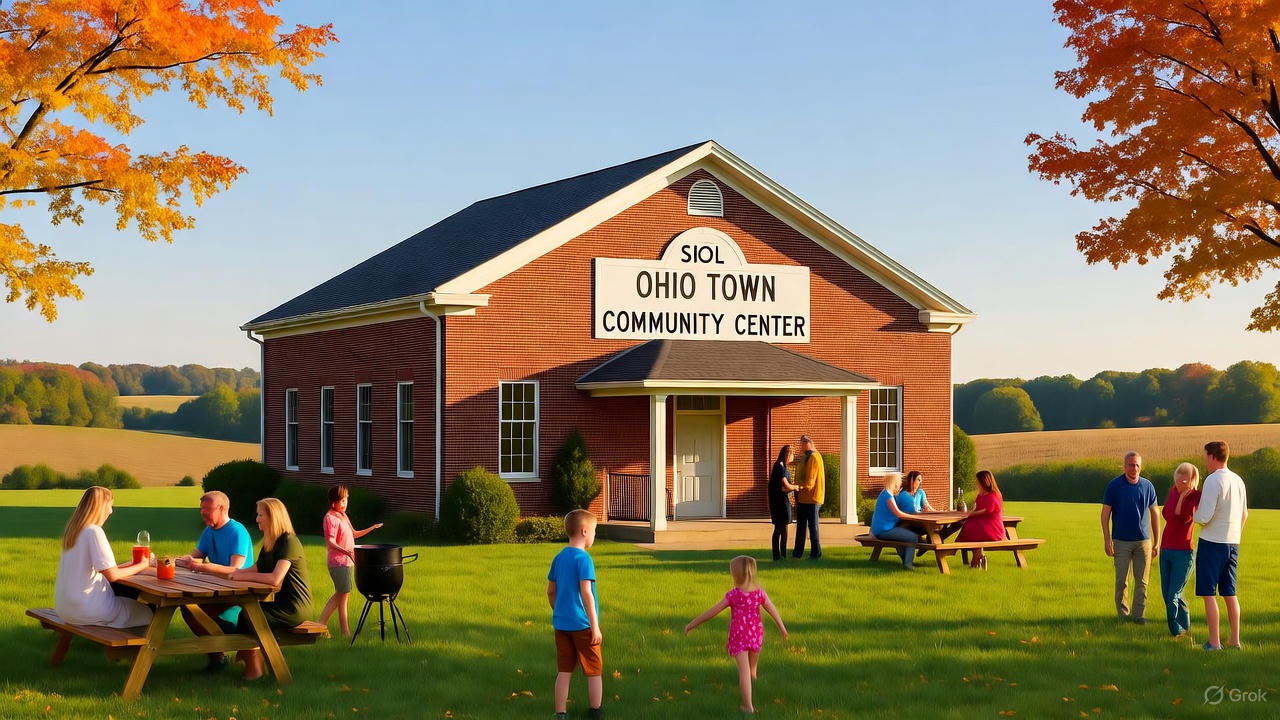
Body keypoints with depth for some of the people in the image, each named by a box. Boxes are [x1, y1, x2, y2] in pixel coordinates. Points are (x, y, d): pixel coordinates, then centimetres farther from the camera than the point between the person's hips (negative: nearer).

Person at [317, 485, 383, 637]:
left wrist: (372, 528, 16)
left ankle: (321, 624, 18)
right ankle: (345, 632, 2)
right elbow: (330, 542, -22)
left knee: (339, 595, 13)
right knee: (343, 596, -3)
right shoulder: (330, 518, -13)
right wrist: (347, 552, -35)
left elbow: (354, 534, 26)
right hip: (339, 562, -9)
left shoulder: (343, 516, 16)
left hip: (348, 562, 9)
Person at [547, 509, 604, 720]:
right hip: (581, 624, -6)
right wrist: (595, 626, -15)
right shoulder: (583, 558, -15)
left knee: (564, 671, 10)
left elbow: (550, 591, 12)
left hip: (561, 623, 6)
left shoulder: (559, 558, 6)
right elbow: (586, 594, -19)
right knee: (594, 671, 10)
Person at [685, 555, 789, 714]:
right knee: (751, 670, 26)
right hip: (756, 634, 3)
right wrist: (782, 629, 20)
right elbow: (773, 611, 3)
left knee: (743, 671, -2)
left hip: (739, 636, -3)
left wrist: (692, 624, -4)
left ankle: (748, 706, -2)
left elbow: (712, 611, -12)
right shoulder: (759, 592, -6)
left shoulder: (733, 595, -16)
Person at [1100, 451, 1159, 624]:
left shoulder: (1147, 486, 4)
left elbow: (1155, 513, 11)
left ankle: (1139, 614, 10)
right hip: (1121, 541, -2)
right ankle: (1123, 613, 13)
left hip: (1143, 540, 2)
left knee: (1142, 581, 3)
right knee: (1121, 580, 1)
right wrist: (1107, 540, -8)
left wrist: (1157, 542, 9)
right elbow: (1105, 513, -2)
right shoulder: (1114, 485, -4)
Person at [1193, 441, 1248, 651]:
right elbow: (1244, 515, 17)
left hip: (1212, 542, -7)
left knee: (1209, 594, 0)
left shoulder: (1213, 480, -15)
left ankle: (1214, 642, -1)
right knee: (1230, 594, 14)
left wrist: (1194, 515, 1)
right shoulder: (1238, 481, 8)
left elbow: (1204, 517, -20)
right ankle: (1235, 640, 17)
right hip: (1233, 543, 7)